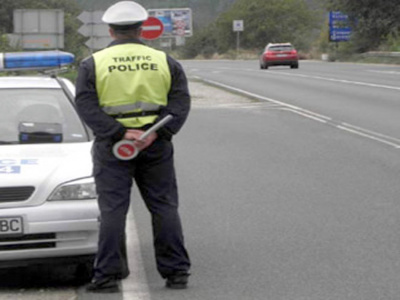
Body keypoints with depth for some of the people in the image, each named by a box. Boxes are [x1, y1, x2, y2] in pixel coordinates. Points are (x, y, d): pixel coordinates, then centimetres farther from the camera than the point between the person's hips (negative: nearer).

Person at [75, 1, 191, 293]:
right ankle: (176, 271, 10)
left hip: (112, 147, -2)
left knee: (113, 210, 0)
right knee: (164, 207, 8)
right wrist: (157, 132, -13)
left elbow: (87, 106, -10)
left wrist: (119, 133, -15)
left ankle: (108, 275, -1)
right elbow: (181, 102, -3)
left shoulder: (93, 64, 1)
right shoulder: (165, 61, 6)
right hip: (156, 147, 2)